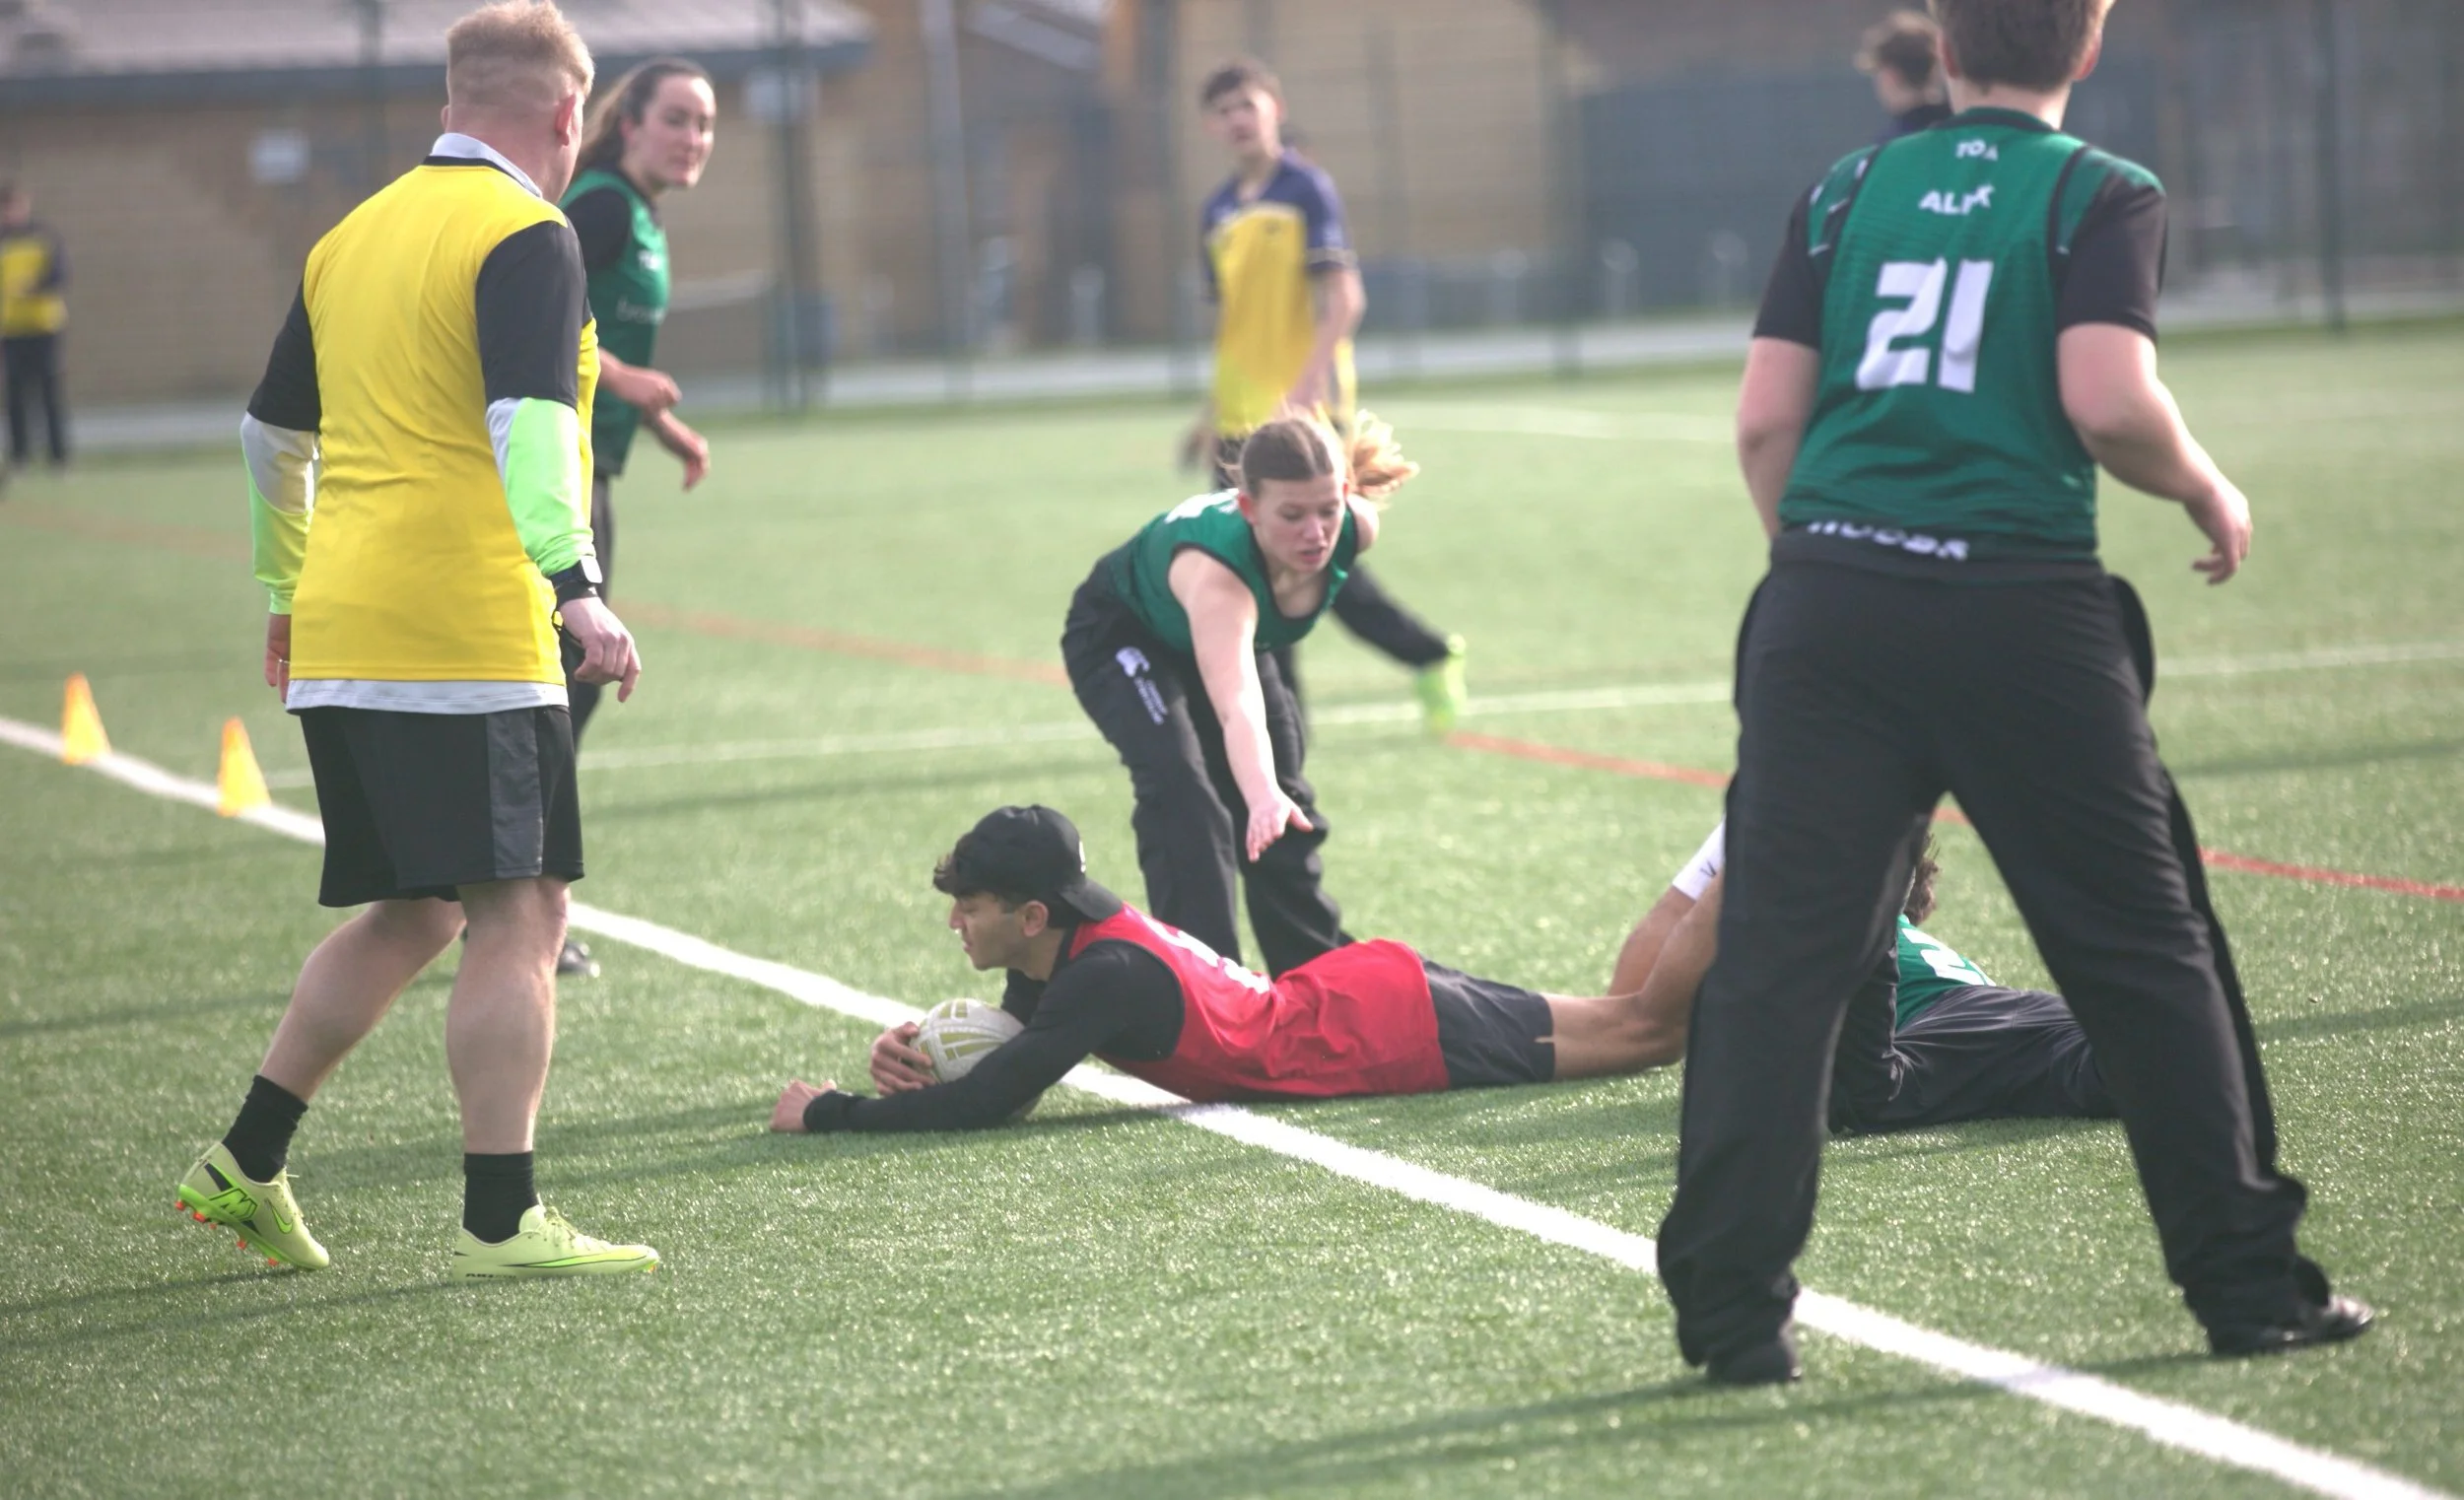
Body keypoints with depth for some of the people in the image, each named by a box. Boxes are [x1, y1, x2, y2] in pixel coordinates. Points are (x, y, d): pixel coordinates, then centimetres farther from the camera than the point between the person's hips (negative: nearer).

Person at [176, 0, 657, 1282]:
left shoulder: (355, 235, 17)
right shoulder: (527, 236, -7)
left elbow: (272, 430, 24)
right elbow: (528, 420, -22)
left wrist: (289, 587, 36)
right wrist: (576, 588, -29)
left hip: (336, 643, 8)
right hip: (466, 637, -8)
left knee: (409, 912, 18)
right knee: (518, 912, -6)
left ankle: (245, 1163, 18)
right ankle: (500, 1222, -9)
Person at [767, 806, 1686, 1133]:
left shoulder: (1107, 976, -29)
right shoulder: (1067, 940, -3)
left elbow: (986, 1103, -34)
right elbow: (1005, 1054, 10)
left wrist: (826, 1113, -27)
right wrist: (918, 1060, -12)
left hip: (1393, 1031, -7)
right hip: (1364, 989, 7)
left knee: (1625, 1030, 3)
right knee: (1605, 1027, 19)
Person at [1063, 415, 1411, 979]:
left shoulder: (1355, 528, -31)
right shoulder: (1213, 568, -50)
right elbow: (1236, 704, -65)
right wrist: (1263, 796, -82)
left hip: (1234, 632, 7)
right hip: (1120, 633, -6)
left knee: (1286, 805, 11)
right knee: (1181, 791, -28)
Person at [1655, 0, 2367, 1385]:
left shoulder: (1846, 190, 13)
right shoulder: (2104, 195, 3)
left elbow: (1766, 419, 9)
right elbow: (2108, 400, -12)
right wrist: (2209, 493, 6)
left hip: (1827, 599, 3)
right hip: (2020, 607, -3)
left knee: (1779, 951, 3)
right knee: (2144, 947, 8)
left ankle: (1734, 1309, -1)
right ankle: (2250, 1283, 14)